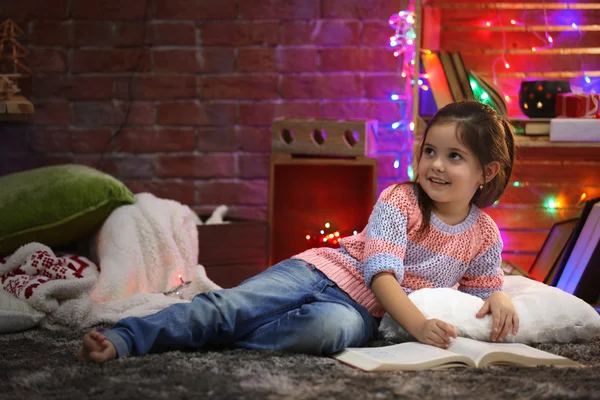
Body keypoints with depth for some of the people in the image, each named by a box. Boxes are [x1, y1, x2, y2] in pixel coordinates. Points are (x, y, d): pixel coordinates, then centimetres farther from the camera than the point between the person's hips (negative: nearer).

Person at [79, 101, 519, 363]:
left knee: (327, 329, -39)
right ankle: (123, 339, -35)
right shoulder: (398, 201, -5)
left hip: (363, 310, 1)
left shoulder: (485, 237, 5)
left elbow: (485, 289, 19)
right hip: (323, 269, 0)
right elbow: (382, 275, -15)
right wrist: (419, 325, -32)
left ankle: (213, 334, -29)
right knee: (227, 303, -25)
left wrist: (500, 299, -9)